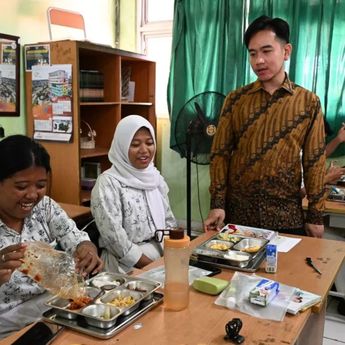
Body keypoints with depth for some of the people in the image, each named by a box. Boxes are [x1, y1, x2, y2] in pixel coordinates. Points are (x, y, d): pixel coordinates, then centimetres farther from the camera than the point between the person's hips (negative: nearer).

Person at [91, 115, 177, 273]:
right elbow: (114, 237, -17)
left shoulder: (155, 176, 9)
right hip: (127, 263, -6)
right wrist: (151, 266, -15)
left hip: (161, 253, 6)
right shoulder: (108, 183, -12)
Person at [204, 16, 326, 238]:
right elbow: (220, 153, 0)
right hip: (237, 211, 1)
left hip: (287, 215, 0)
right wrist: (217, 204, -8)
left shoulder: (309, 102, -1)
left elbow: (315, 161, 0)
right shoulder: (235, 99, 1)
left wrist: (316, 215, -1)